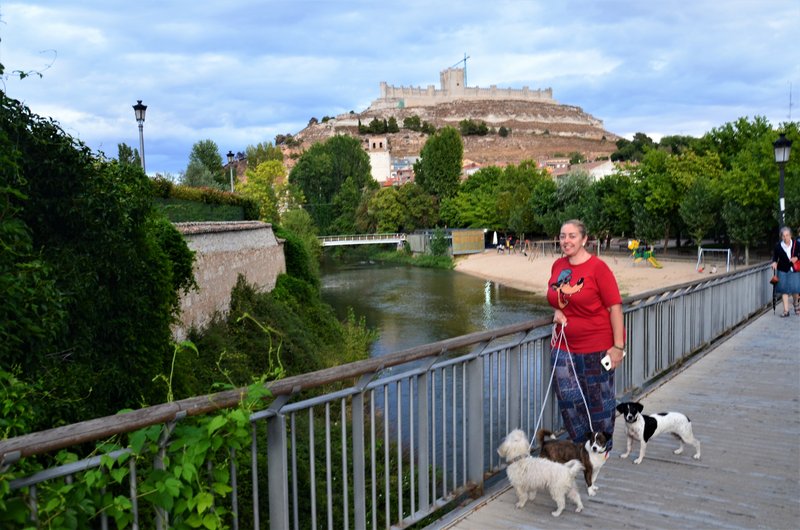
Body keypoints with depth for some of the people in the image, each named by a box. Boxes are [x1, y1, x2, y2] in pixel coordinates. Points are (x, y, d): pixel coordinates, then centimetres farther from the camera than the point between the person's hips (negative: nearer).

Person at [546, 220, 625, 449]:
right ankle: (581, 445, 25)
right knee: (567, 397, 5)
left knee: (599, 399, 9)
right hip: (565, 345, 5)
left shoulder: (597, 267, -13)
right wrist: (557, 312, -1)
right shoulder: (558, 266, 5)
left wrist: (618, 346, -16)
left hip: (597, 346, -5)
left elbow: (614, 307, -14)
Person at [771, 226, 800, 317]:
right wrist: (774, 262, -11)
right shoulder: (778, 246, -6)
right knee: (784, 289, 1)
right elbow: (775, 256, 7)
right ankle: (786, 310, 5)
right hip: (783, 270, 0)